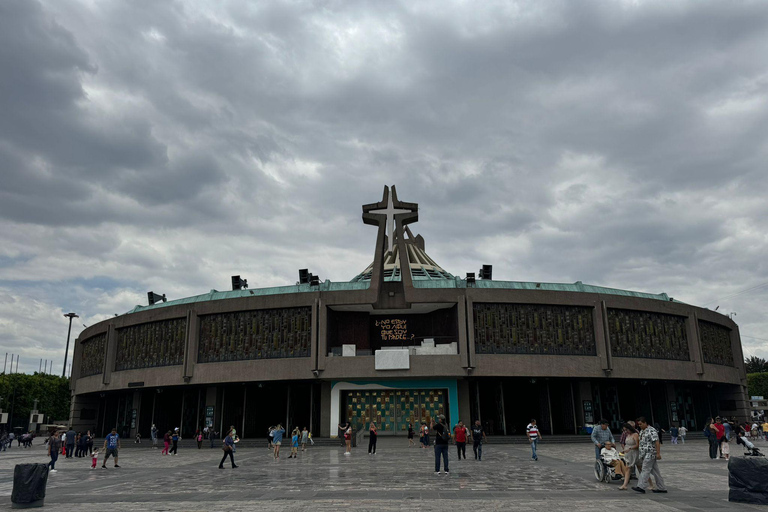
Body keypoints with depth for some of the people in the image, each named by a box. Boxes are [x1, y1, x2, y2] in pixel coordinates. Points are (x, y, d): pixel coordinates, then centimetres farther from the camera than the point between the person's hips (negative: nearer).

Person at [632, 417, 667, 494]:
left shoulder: (651, 431, -13)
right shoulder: (642, 431, 16)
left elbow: (657, 442, -19)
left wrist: (658, 453, -23)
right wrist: (641, 455, 23)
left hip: (650, 454, -9)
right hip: (645, 454, 9)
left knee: (645, 470, -11)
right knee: (655, 471, 11)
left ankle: (641, 487, -12)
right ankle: (661, 488, 15)